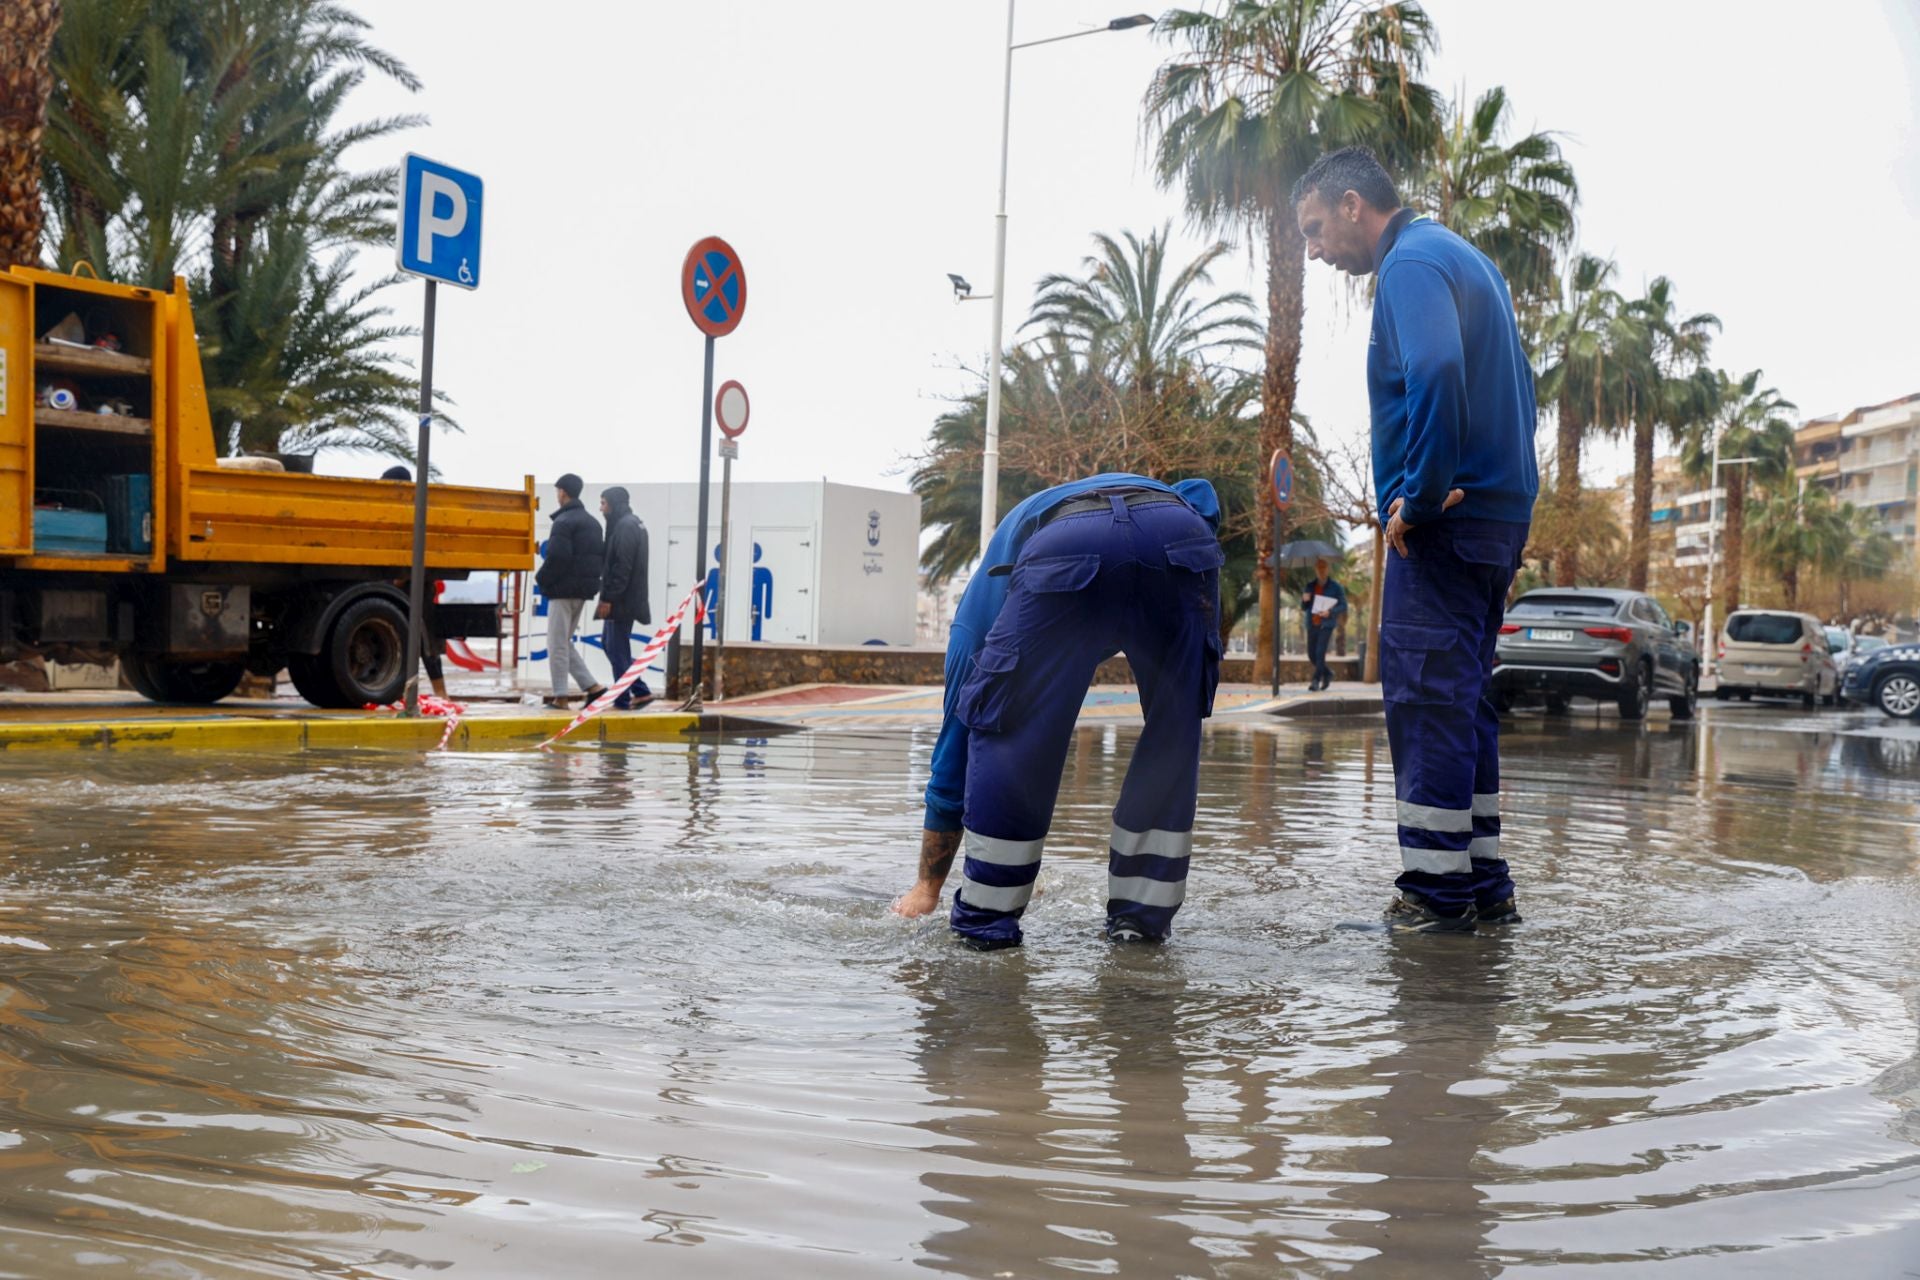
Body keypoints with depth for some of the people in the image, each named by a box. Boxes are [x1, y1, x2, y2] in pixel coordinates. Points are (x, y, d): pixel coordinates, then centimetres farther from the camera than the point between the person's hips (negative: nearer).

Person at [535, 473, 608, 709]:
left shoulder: (564, 521, -13)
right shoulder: (592, 521, 15)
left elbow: (557, 557, -20)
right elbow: (601, 555, 15)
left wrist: (541, 579, -6)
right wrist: (590, 578, 13)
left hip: (563, 589, -9)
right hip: (583, 590, 9)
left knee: (557, 644, -1)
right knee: (565, 642, 17)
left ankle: (560, 695, 1)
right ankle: (593, 687, 10)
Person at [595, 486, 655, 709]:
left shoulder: (625, 526, -15)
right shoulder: (633, 523, 17)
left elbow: (621, 567, -21)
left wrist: (608, 598, -19)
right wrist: (608, 596, 18)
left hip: (622, 600, -10)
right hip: (624, 599, 10)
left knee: (617, 649, -3)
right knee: (609, 643, 15)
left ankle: (622, 701, 5)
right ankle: (641, 691, 15)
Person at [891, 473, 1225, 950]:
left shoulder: (982, 600, 38)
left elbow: (954, 743, 42)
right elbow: (1200, 495, 25)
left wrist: (926, 888, 49)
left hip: (1068, 553, -2)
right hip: (1181, 538, 2)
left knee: (1008, 733, 18)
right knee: (1173, 734, 22)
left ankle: (987, 917, 21)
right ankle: (1142, 912, 25)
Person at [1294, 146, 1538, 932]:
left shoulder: (1412, 263, -9)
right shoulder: (1465, 258, 23)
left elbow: (1436, 374, -27)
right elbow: (1516, 388, 25)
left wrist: (1418, 498, -20)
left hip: (1443, 521, -10)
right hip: (1498, 513, 10)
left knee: (1426, 701, -6)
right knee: (1461, 703, 13)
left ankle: (1437, 893, -2)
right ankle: (1484, 888, 18)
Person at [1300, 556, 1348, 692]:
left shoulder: (1335, 587, 0)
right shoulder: (1310, 586, 11)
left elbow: (1343, 606, -2)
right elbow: (1303, 608, 14)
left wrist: (1330, 612, -18)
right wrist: (1304, 601, -9)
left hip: (1326, 625, -5)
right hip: (1312, 624, 5)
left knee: (1320, 653, -14)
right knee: (1311, 654, 6)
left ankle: (1316, 681, -10)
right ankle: (1327, 672, 31)